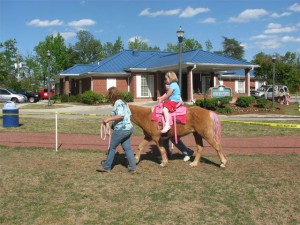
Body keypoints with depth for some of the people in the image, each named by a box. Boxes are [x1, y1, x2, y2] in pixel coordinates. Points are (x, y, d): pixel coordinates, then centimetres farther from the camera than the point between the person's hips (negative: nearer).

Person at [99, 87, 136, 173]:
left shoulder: (118, 103, -14)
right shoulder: (123, 102, 13)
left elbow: (120, 115, -25)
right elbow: (129, 114, 17)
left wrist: (109, 119, -26)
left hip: (120, 130, -9)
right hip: (129, 128, 9)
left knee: (112, 147, 5)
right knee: (127, 148, 12)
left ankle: (106, 166, 17)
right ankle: (133, 167, 10)